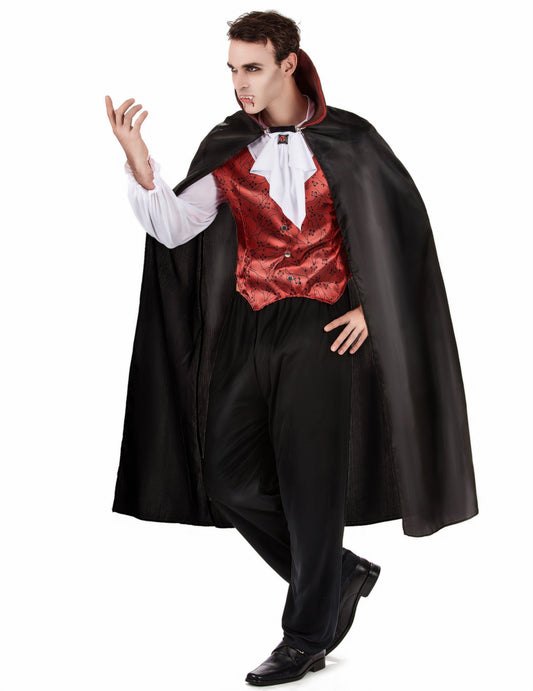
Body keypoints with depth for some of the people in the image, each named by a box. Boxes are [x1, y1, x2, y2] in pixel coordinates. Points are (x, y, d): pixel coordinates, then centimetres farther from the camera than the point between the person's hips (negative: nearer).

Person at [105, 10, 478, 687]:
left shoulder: (345, 140, 0)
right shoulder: (229, 148, 7)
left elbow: (403, 223, 6)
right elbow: (173, 227, -5)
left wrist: (371, 305, -2)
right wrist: (136, 156, -19)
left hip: (322, 327, -4)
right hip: (249, 328, 4)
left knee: (308, 480, -3)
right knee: (231, 481, 1)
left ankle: (307, 637, 12)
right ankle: (341, 574, 21)